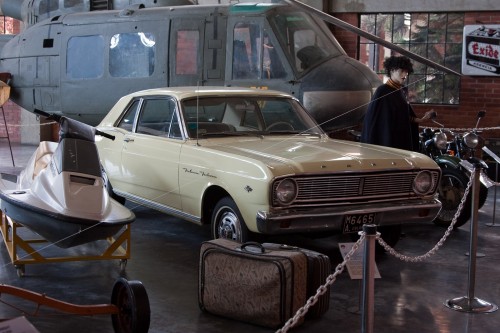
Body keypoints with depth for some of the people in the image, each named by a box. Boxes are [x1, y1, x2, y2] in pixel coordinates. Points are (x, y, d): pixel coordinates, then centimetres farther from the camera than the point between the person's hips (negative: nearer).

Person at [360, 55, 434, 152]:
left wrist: (421, 119, 7)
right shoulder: (382, 91, -10)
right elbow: (371, 118, -12)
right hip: (386, 141, -7)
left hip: (402, 141, 7)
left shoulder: (401, 92, 12)